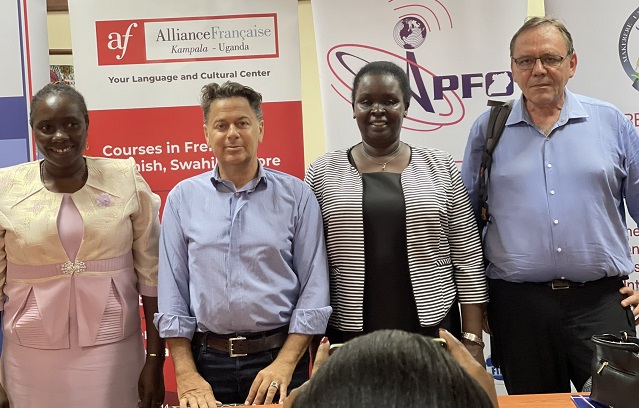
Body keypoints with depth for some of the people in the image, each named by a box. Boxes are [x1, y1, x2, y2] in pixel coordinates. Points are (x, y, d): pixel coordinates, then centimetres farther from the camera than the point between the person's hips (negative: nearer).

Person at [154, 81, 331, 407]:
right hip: (206, 359, 1)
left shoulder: (296, 195, -2)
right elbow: (172, 292, 2)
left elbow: (314, 288, -3)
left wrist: (285, 363, -10)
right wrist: (186, 374, -4)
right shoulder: (182, 198, 2)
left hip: (278, 357, -1)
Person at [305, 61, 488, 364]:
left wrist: (473, 339, -1)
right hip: (348, 338, 0)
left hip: (434, 330, 1)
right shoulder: (323, 173, 2)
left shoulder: (440, 168, 3)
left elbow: (468, 260, 3)